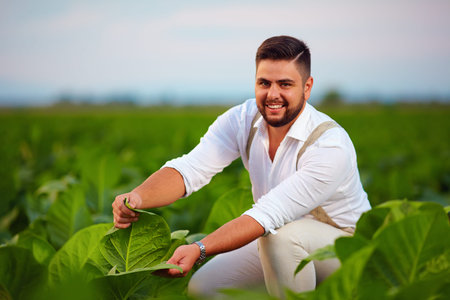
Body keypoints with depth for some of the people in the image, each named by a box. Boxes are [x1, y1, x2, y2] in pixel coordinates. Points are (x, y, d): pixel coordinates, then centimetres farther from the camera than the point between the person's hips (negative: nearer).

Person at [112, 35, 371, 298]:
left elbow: (267, 215, -35)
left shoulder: (331, 146, -30)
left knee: (282, 235, -36)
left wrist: (199, 249, -45)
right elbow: (189, 169, -21)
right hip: (275, 245, 6)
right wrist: (138, 197, -41)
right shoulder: (242, 119, -11)